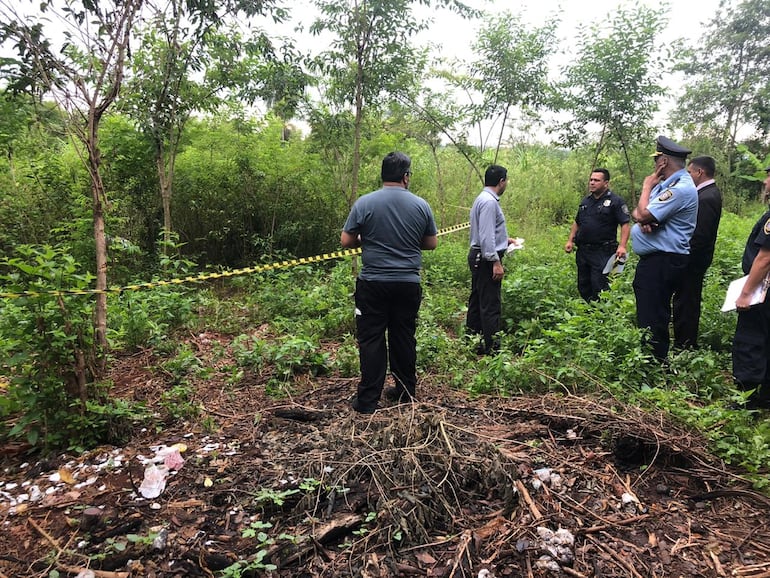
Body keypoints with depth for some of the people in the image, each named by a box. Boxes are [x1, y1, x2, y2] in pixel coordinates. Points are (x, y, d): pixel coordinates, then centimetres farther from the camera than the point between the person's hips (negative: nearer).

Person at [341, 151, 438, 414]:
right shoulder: (421, 205, -1)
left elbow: (346, 241, -4)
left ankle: (368, 400, 6)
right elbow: (431, 243, 8)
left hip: (373, 284, -2)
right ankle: (406, 391, 26)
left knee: (371, 339, 4)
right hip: (409, 284, 2)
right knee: (404, 337, 14)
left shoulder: (364, 203, -7)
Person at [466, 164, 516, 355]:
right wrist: (496, 262, -23)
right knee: (491, 305, -7)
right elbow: (486, 236, -23)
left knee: (477, 301, 16)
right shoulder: (489, 201, -17)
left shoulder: (483, 199, 15)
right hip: (486, 258, -11)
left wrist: (505, 239, 30)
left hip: (478, 257, 11)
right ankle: (492, 349, -2)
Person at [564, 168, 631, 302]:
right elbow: (577, 222, 22)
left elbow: (625, 225, -11)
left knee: (599, 287, -8)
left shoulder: (615, 201, -6)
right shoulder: (586, 201, 14)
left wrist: (622, 246, -22)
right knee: (583, 286, 12)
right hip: (583, 251, 7)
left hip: (603, 252, -7)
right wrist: (570, 240, 13)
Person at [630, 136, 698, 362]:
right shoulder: (665, 185, 15)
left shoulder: (680, 188, -18)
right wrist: (642, 219, -11)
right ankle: (649, 359, 32)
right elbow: (637, 212, 13)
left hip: (662, 263, -11)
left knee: (653, 318, -6)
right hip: (654, 260, 11)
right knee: (647, 313, 19)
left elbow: (644, 215, -23)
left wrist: (647, 186, -7)